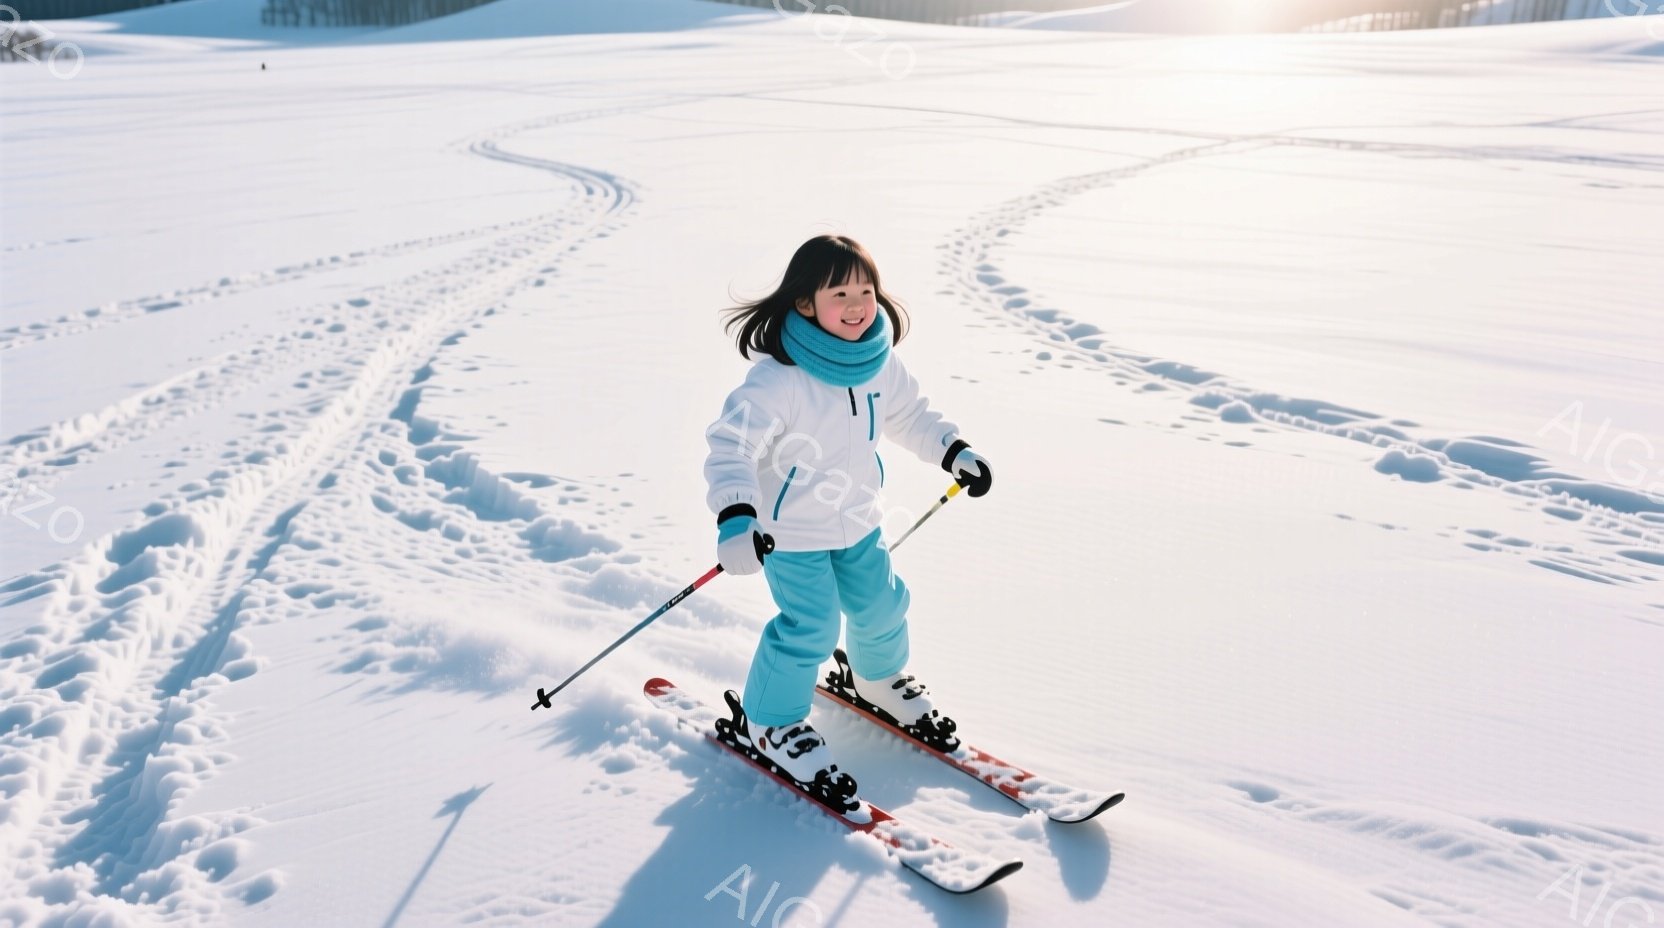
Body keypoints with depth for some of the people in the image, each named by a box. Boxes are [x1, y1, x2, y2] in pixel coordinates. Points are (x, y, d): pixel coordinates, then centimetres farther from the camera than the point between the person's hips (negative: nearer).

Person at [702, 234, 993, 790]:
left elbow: (909, 416, 12)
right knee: (811, 628, -5)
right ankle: (770, 723, 20)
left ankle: (880, 679, 50)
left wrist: (955, 452, 8)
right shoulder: (778, 378, -29)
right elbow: (731, 442, -34)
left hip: (858, 520, 7)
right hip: (790, 530, -6)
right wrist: (735, 519, -46)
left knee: (881, 604, 17)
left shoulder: (880, 364, -7)